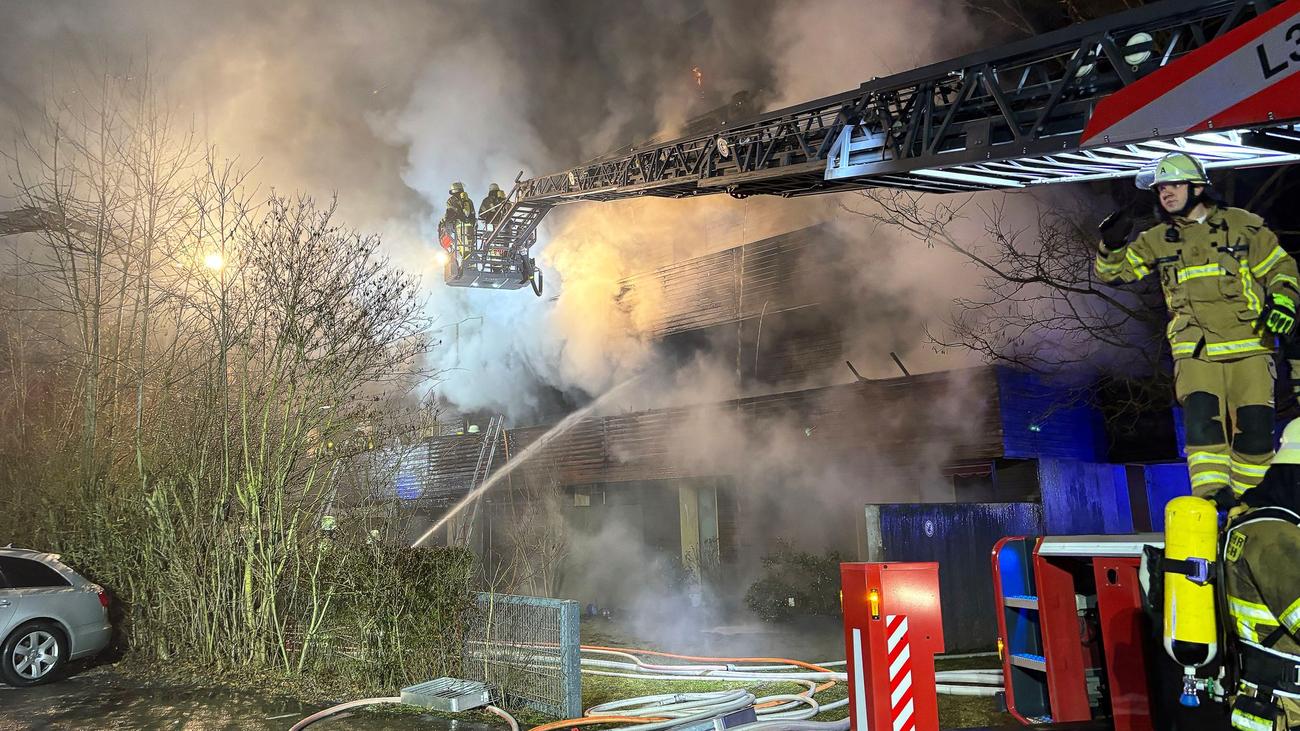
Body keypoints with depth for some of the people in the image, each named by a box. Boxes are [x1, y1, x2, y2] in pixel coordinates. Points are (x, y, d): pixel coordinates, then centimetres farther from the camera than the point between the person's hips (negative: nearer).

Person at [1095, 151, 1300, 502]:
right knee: (1201, 415, -19)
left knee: (1255, 426, -2)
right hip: (1195, 351, 0)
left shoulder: (1242, 224, 7)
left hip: (1249, 347, 0)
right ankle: (1212, 498, -20)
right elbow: (1112, 271, 12)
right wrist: (1111, 244, -8)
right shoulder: (1156, 240, 10)